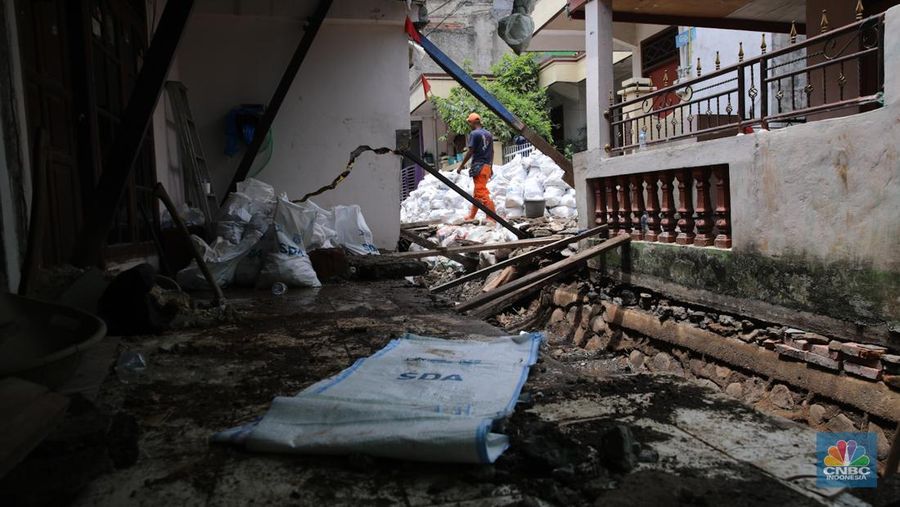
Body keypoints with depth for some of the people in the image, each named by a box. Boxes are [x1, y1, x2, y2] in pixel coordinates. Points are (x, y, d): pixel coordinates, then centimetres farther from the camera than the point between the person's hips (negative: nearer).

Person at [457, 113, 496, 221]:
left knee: (482, 192, -9)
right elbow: (492, 152, 16)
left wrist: (461, 165, -7)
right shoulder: (488, 134, 13)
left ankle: (492, 217, -14)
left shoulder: (474, 134, -9)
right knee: (477, 192, 16)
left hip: (478, 166, -8)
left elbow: (470, 151, -13)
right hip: (487, 166, 8)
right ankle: (471, 216, 26)